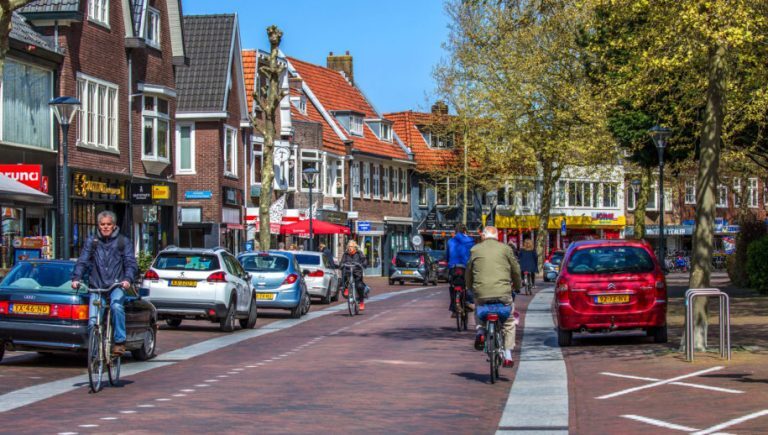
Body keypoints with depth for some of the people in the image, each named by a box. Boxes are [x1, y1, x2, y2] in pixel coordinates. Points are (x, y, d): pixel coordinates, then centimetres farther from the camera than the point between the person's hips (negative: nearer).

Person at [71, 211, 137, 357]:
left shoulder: (124, 242, 10)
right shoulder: (91, 243, 14)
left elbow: (131, 263, 1)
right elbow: (82, 262, 7)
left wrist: (128, 279, -18)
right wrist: (76, 278, -12)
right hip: (96, 287, 2)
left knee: (116, 305, -34)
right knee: (93, 320, -12)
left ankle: (120, 341, -24)